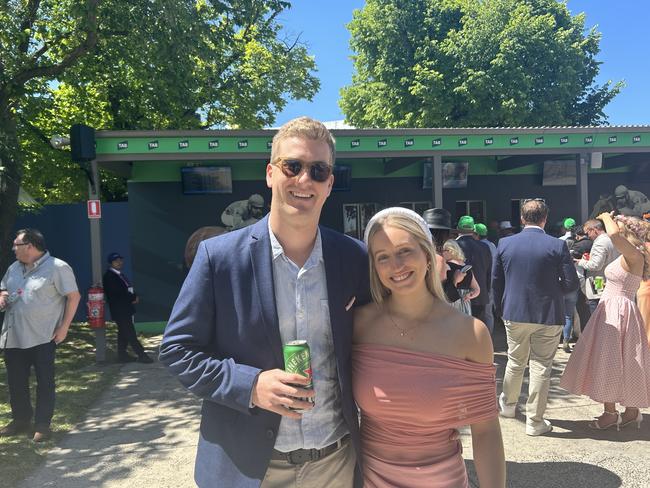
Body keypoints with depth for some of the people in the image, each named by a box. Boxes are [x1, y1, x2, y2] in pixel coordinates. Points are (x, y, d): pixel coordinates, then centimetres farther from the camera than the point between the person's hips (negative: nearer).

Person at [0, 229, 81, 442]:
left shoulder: (57, 267, -10)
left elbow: (74, 296, -11)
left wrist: (64, 327, -13)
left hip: (43, 337, -7)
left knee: (45, 382, 2)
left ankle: (42, 425, 13)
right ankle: (21, 421, 32)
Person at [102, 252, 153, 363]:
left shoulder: (120, 274, 16)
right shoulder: (109, 276, -12)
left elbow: (128, 290, 18)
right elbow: (117, 294, -20)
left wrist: (133, 297, -2)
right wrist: (133, 298, -13)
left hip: (125, 309, 10)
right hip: (119, 310, -10)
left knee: (124, 333, 13)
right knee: (130, 333, -8)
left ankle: (122, 355, 20)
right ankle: (141, 355, -7)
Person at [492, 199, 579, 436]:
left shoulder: (504, 244, -5)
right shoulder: (558, 245, -11)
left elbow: (496, 281, 2)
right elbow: (572, 283, -8)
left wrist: (501, 309, 15)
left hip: (514, 314, 3)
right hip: (548, 316, -2)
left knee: (515, 362, 21)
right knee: (541, 367, 8)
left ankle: (508, 404, 40)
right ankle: (535, 421, 17)